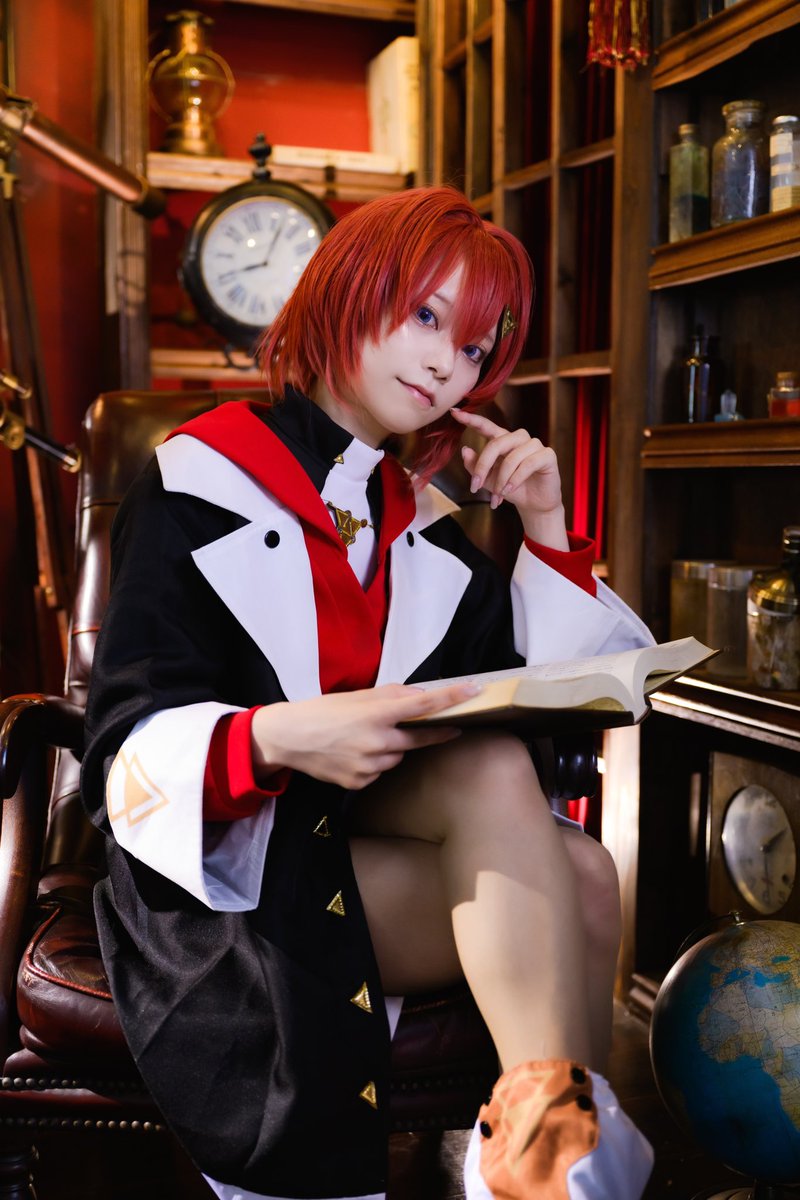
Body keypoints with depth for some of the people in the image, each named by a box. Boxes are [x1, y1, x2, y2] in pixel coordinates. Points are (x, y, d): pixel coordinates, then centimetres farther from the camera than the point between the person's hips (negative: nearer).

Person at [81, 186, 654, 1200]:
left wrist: (545, 534, 4)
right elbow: (132, 752, -11)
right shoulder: (202, 481, -4)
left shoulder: (423, 521, 13)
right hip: (224, 867, -5)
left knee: (576, 878, -25)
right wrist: (280, 737, -32)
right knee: (493, 774, -29)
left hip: (385, 856, 6)